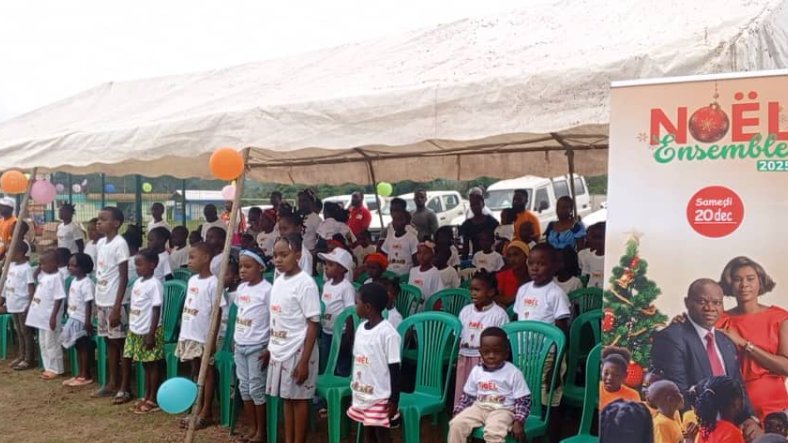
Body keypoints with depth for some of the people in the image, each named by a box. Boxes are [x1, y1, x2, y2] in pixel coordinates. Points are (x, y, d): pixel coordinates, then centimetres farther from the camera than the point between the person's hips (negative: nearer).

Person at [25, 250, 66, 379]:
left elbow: (59, 299, -20)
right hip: (42, 316, 9)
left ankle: (55, 370, 7)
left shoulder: (56, 277, -17)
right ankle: (49, 368, 24)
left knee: (51, 344, -1)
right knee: (43, 343, 15)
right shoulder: (43, 275, 9)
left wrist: (53, 316, -22)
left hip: (50, 317, -9)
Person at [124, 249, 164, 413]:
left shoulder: (154, 284, -15)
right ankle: (146, 397, 23)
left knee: (153, 365, 2)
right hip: (136, 331, 8)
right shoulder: (137, 282, 10)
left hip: (149, 331, -8)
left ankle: (153, 400, 8)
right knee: (145, 365, 14)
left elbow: (156, 310, -16)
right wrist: (130, 328, 15)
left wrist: (151, 334, -18)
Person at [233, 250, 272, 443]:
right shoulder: (241, 288, 7)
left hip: (257, 347, -7)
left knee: (256, 388, -1)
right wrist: (235, 340, 16)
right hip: (240, 345, 7)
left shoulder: (266, 289, -14)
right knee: (244, 387, 12)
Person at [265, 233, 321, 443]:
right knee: (287, 397, 15)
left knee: (299, 398, 4)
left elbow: (313, 324, -16)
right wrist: (270, 348, 17)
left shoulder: (305, 283, -16)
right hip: (280, 351, 7)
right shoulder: (278, 281, 7)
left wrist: (304, 361, -17)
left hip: (298, 351, -7)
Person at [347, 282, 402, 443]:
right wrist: (354, 393, 16)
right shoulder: (361, 328, 5)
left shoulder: (387, 332, -18)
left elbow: (394, 368, -16)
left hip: (381, 398, -7)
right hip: (362, 395, 7)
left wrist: (394, 400, -15)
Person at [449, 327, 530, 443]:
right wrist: (458, 412, 4)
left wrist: (518, 422, -19)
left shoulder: (513, 373, -8)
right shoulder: (476, 371, 6)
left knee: (493, 432, -34)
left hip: (503, 410, -5)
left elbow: (523, 400, -7)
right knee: (456, 424, -19)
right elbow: (467, 396, 16)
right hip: (479, 407, 5)